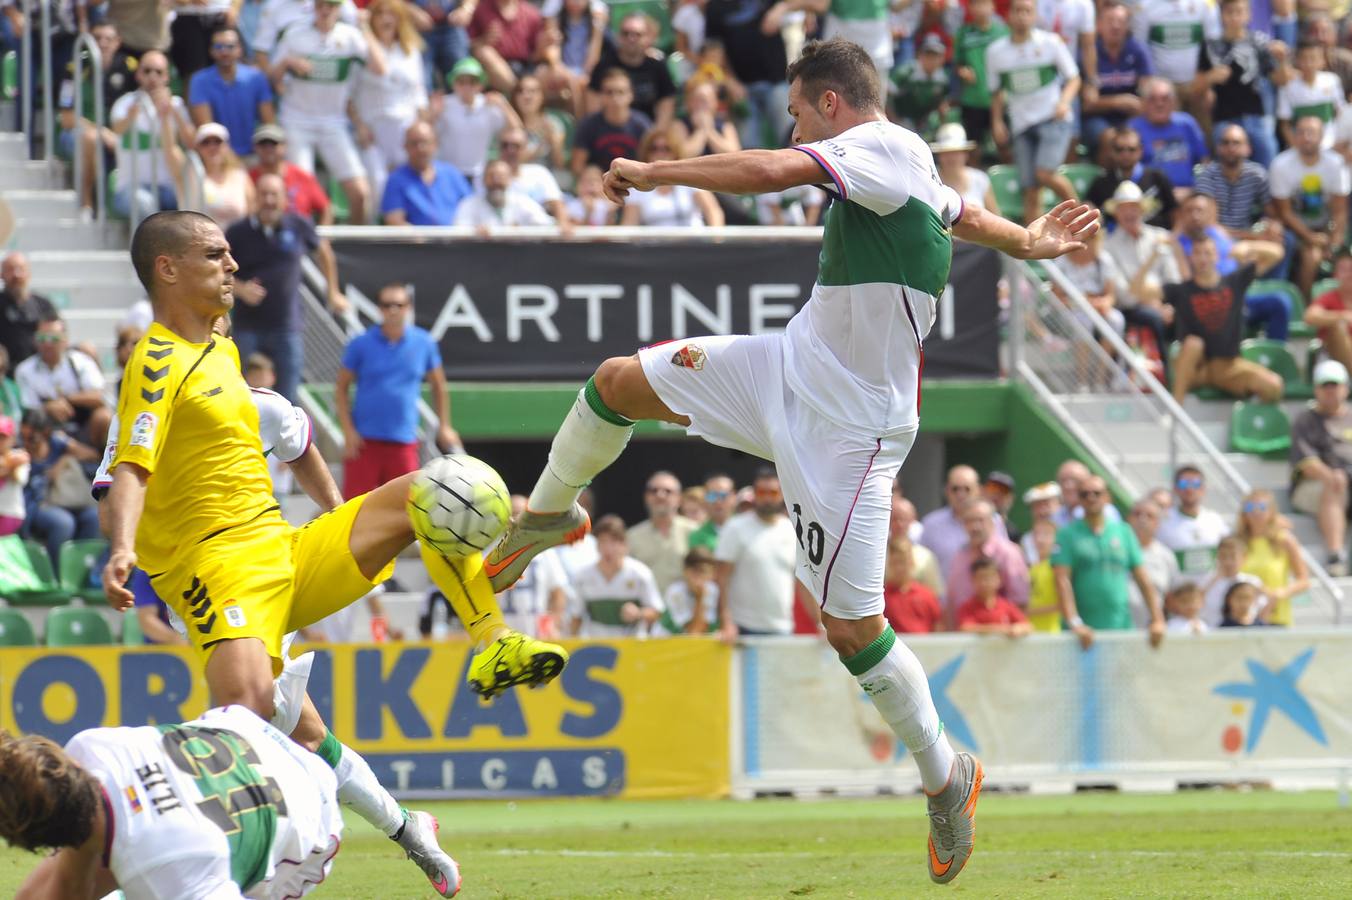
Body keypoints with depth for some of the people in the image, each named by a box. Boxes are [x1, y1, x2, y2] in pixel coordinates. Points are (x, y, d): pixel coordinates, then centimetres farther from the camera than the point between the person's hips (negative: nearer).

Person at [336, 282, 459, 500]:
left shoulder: (424, 343, 5)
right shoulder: (361, 344, -1)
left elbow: (438, 386, 17)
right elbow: (341, 388, 3)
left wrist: (444, 426, 13)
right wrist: (348, 430, -6)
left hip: (404, 440, 2)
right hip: (363, 441, -2)